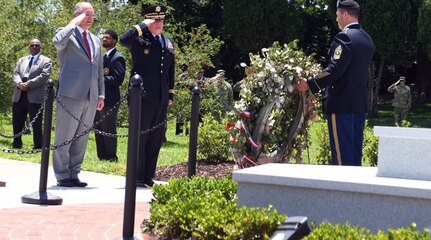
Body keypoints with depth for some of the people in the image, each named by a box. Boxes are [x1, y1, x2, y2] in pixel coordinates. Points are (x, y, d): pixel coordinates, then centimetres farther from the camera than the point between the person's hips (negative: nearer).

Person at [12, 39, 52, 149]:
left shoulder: (46, 61, 5)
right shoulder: (22, 60, 22)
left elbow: (44, 75, -9)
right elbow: (15, 73, 10)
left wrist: (28, 84, -17)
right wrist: (19, 83, -13)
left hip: (35, 96, -5)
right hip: (19, 95, 5)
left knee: (36, 124, -2)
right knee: (17, 122, 10)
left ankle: (38, 146, 4)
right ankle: (17, 144, 23)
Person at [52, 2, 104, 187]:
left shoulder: (95, 40, 21)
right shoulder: (67, 33, 1)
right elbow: (58, 41, -24)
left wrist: (101, 94, 14)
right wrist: (75, 23, -14)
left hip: (91, 96, 6)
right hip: (71, 94, -6)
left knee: (81, 139, 8)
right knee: (64, 137, -2)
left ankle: (74, 174, 14)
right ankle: (62, 176, 4)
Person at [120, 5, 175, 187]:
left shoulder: (168, 42, 17)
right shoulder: (139, 39, -1)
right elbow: (124, 40, -24)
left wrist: (171, 94, 16)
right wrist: (144, 25, -17)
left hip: (161, 98, 6)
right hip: (143, 96, -6)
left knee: (156, 138, 8)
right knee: (140, 136, -2)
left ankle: (148, 176, 16)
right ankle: (137, 177, 4)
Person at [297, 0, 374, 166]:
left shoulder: (344, 37, -13)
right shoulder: (367, 39, 13)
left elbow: (335, 69, -22)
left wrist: (309, 84, -17)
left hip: (341, 102, -9)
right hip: (360, 102, 9)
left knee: (341, 151, -5)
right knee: (355, 149, 12)